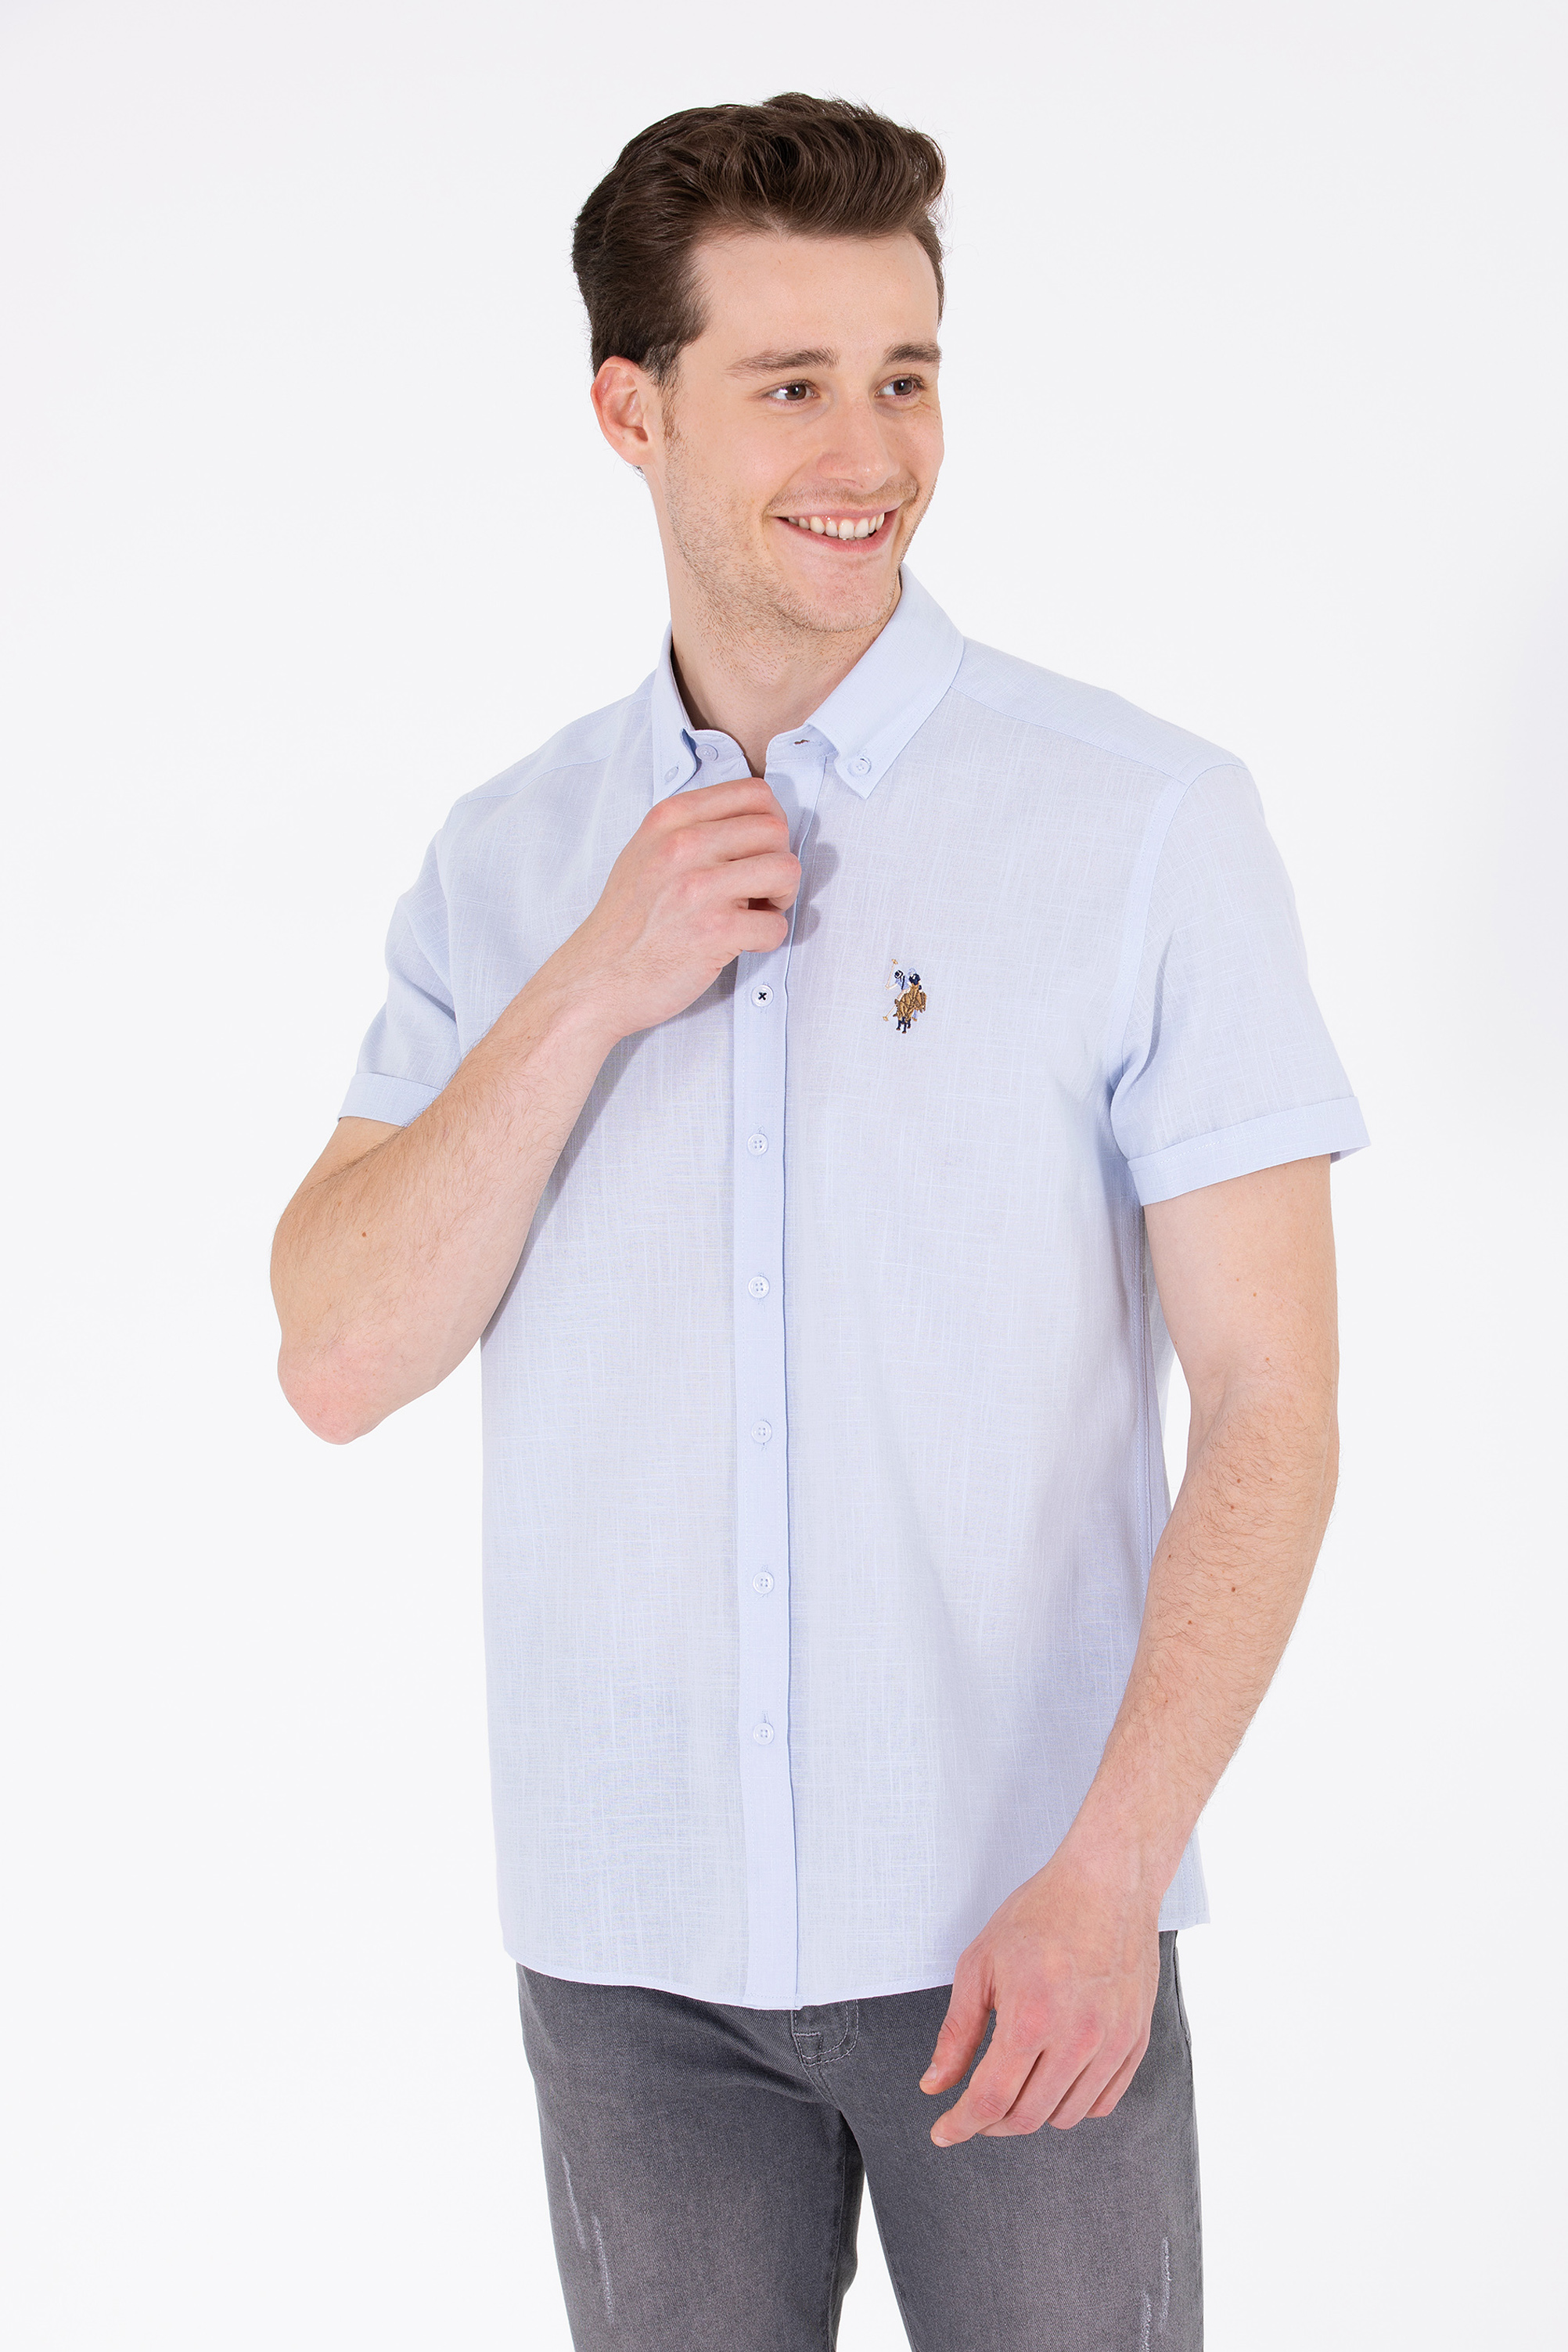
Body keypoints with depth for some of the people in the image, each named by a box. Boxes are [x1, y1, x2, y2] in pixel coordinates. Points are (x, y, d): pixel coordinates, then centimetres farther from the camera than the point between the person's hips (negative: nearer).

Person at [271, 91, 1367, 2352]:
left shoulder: (1149, 822, -9)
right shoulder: (507, 862, 3)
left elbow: (1272, 1404, -10)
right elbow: (341, 1362, -4)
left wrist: (1112, 1875, -18)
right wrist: (593, 991, -15)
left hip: (1017, 1921, -3)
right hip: (626, 1920, 3)